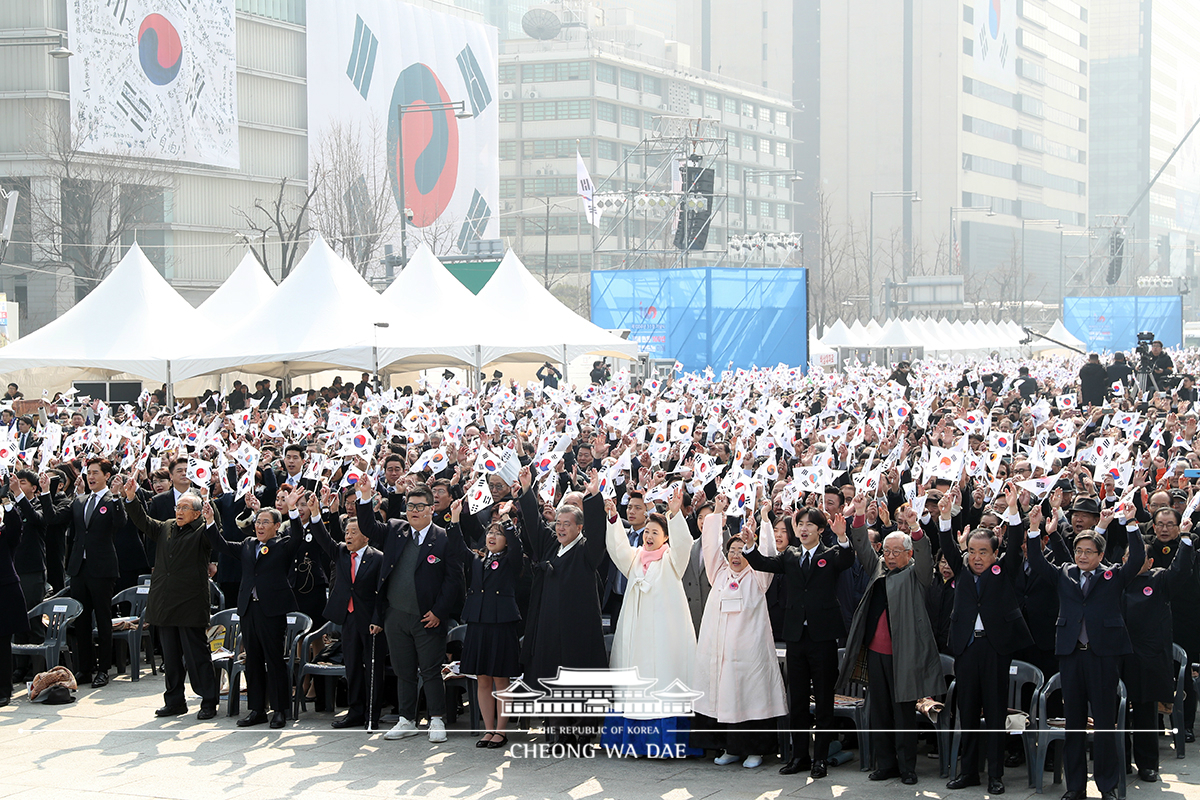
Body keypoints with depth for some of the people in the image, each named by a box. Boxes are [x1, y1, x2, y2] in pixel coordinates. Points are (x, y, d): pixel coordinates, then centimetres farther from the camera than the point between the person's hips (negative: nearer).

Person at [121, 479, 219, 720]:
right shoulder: (165, 528, 15)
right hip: (165, 605, 6)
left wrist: (211, 517, -37)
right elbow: (143, 522, 14)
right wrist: (131, 498, 1)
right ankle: (174, 701, 20)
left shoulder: (202, 532, -3)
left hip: (190, 605, -6)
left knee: (197, 654, -3)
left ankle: (209, 702, 4)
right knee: (170, 656, 11)